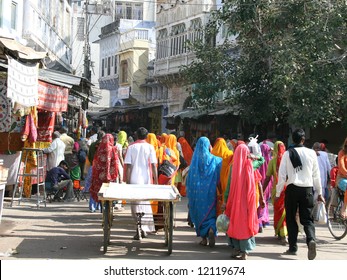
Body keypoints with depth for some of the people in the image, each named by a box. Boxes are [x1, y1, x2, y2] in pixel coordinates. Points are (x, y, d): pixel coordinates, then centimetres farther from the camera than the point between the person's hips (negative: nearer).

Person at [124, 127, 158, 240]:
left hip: (134, 180, -1)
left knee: (136, 204, 5)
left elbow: (127, 166, -3)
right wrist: (156, 181, 1)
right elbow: (154, 166, -4)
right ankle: (144, 229, 16)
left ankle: (139, 229, 0)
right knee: (145, 204, 15)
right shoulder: (150, 147, 0)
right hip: (146, 180, 1)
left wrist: (127, 181, 2)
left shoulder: (131, 147, 1)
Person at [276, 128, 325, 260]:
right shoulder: (311, 153, 1)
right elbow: (316, 174, 6)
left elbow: (282, 175, -4)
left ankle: (292, 247, 13)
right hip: (307, 190, 1)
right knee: (307, 219, 6)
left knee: (291, 219, 12)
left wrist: (278, 193, 4)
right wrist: (319, 193, 14)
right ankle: (311, 240, -21)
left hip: (292, 189, -1)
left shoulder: (287, 153, -3)